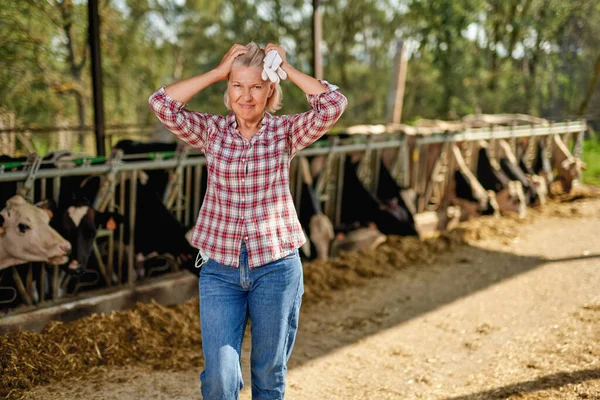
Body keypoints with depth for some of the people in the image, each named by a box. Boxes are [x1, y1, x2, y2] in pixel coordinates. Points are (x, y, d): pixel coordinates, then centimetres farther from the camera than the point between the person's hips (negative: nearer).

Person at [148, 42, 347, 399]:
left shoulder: (286, 132, -2)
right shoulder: (212, 131, 2)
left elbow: (334, 104, -17)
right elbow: (162, 103, -12)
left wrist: (286, 67, -8)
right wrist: (218, 71, -9)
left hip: (276, 267, 0)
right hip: (220, 268, 1)